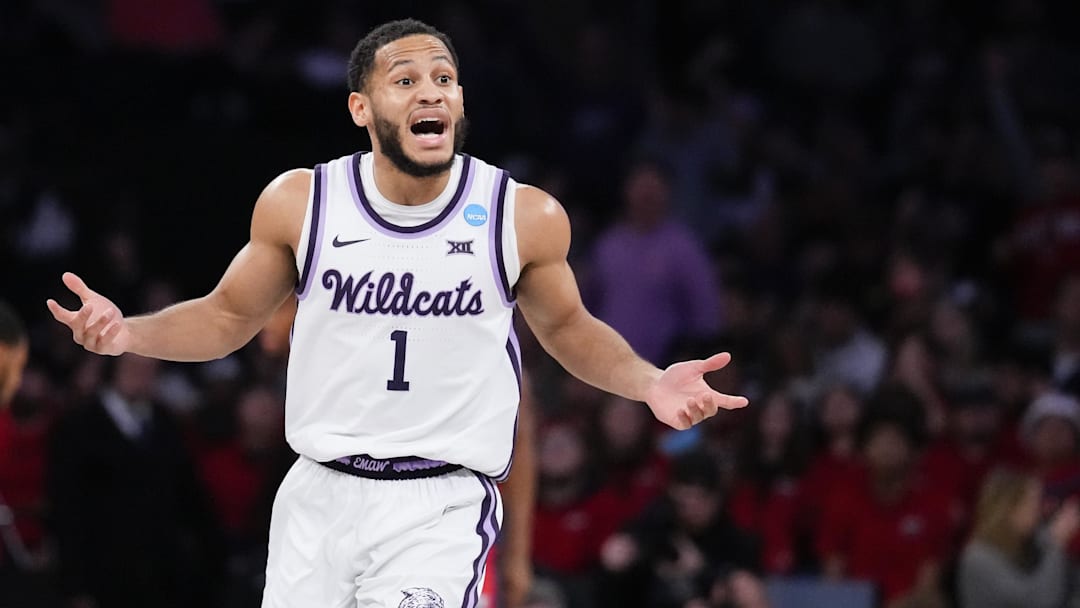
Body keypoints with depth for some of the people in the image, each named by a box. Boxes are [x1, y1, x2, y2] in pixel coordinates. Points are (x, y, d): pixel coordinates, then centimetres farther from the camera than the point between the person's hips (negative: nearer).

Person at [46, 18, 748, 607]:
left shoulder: (525, 217, -5)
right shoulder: (299, 203, -2)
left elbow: (567, 328, 12)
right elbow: (227, 317, 13)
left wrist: (651, 383, -5)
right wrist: (127, 333, -5)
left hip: (442, 506, -2)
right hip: (320, 496, 3)